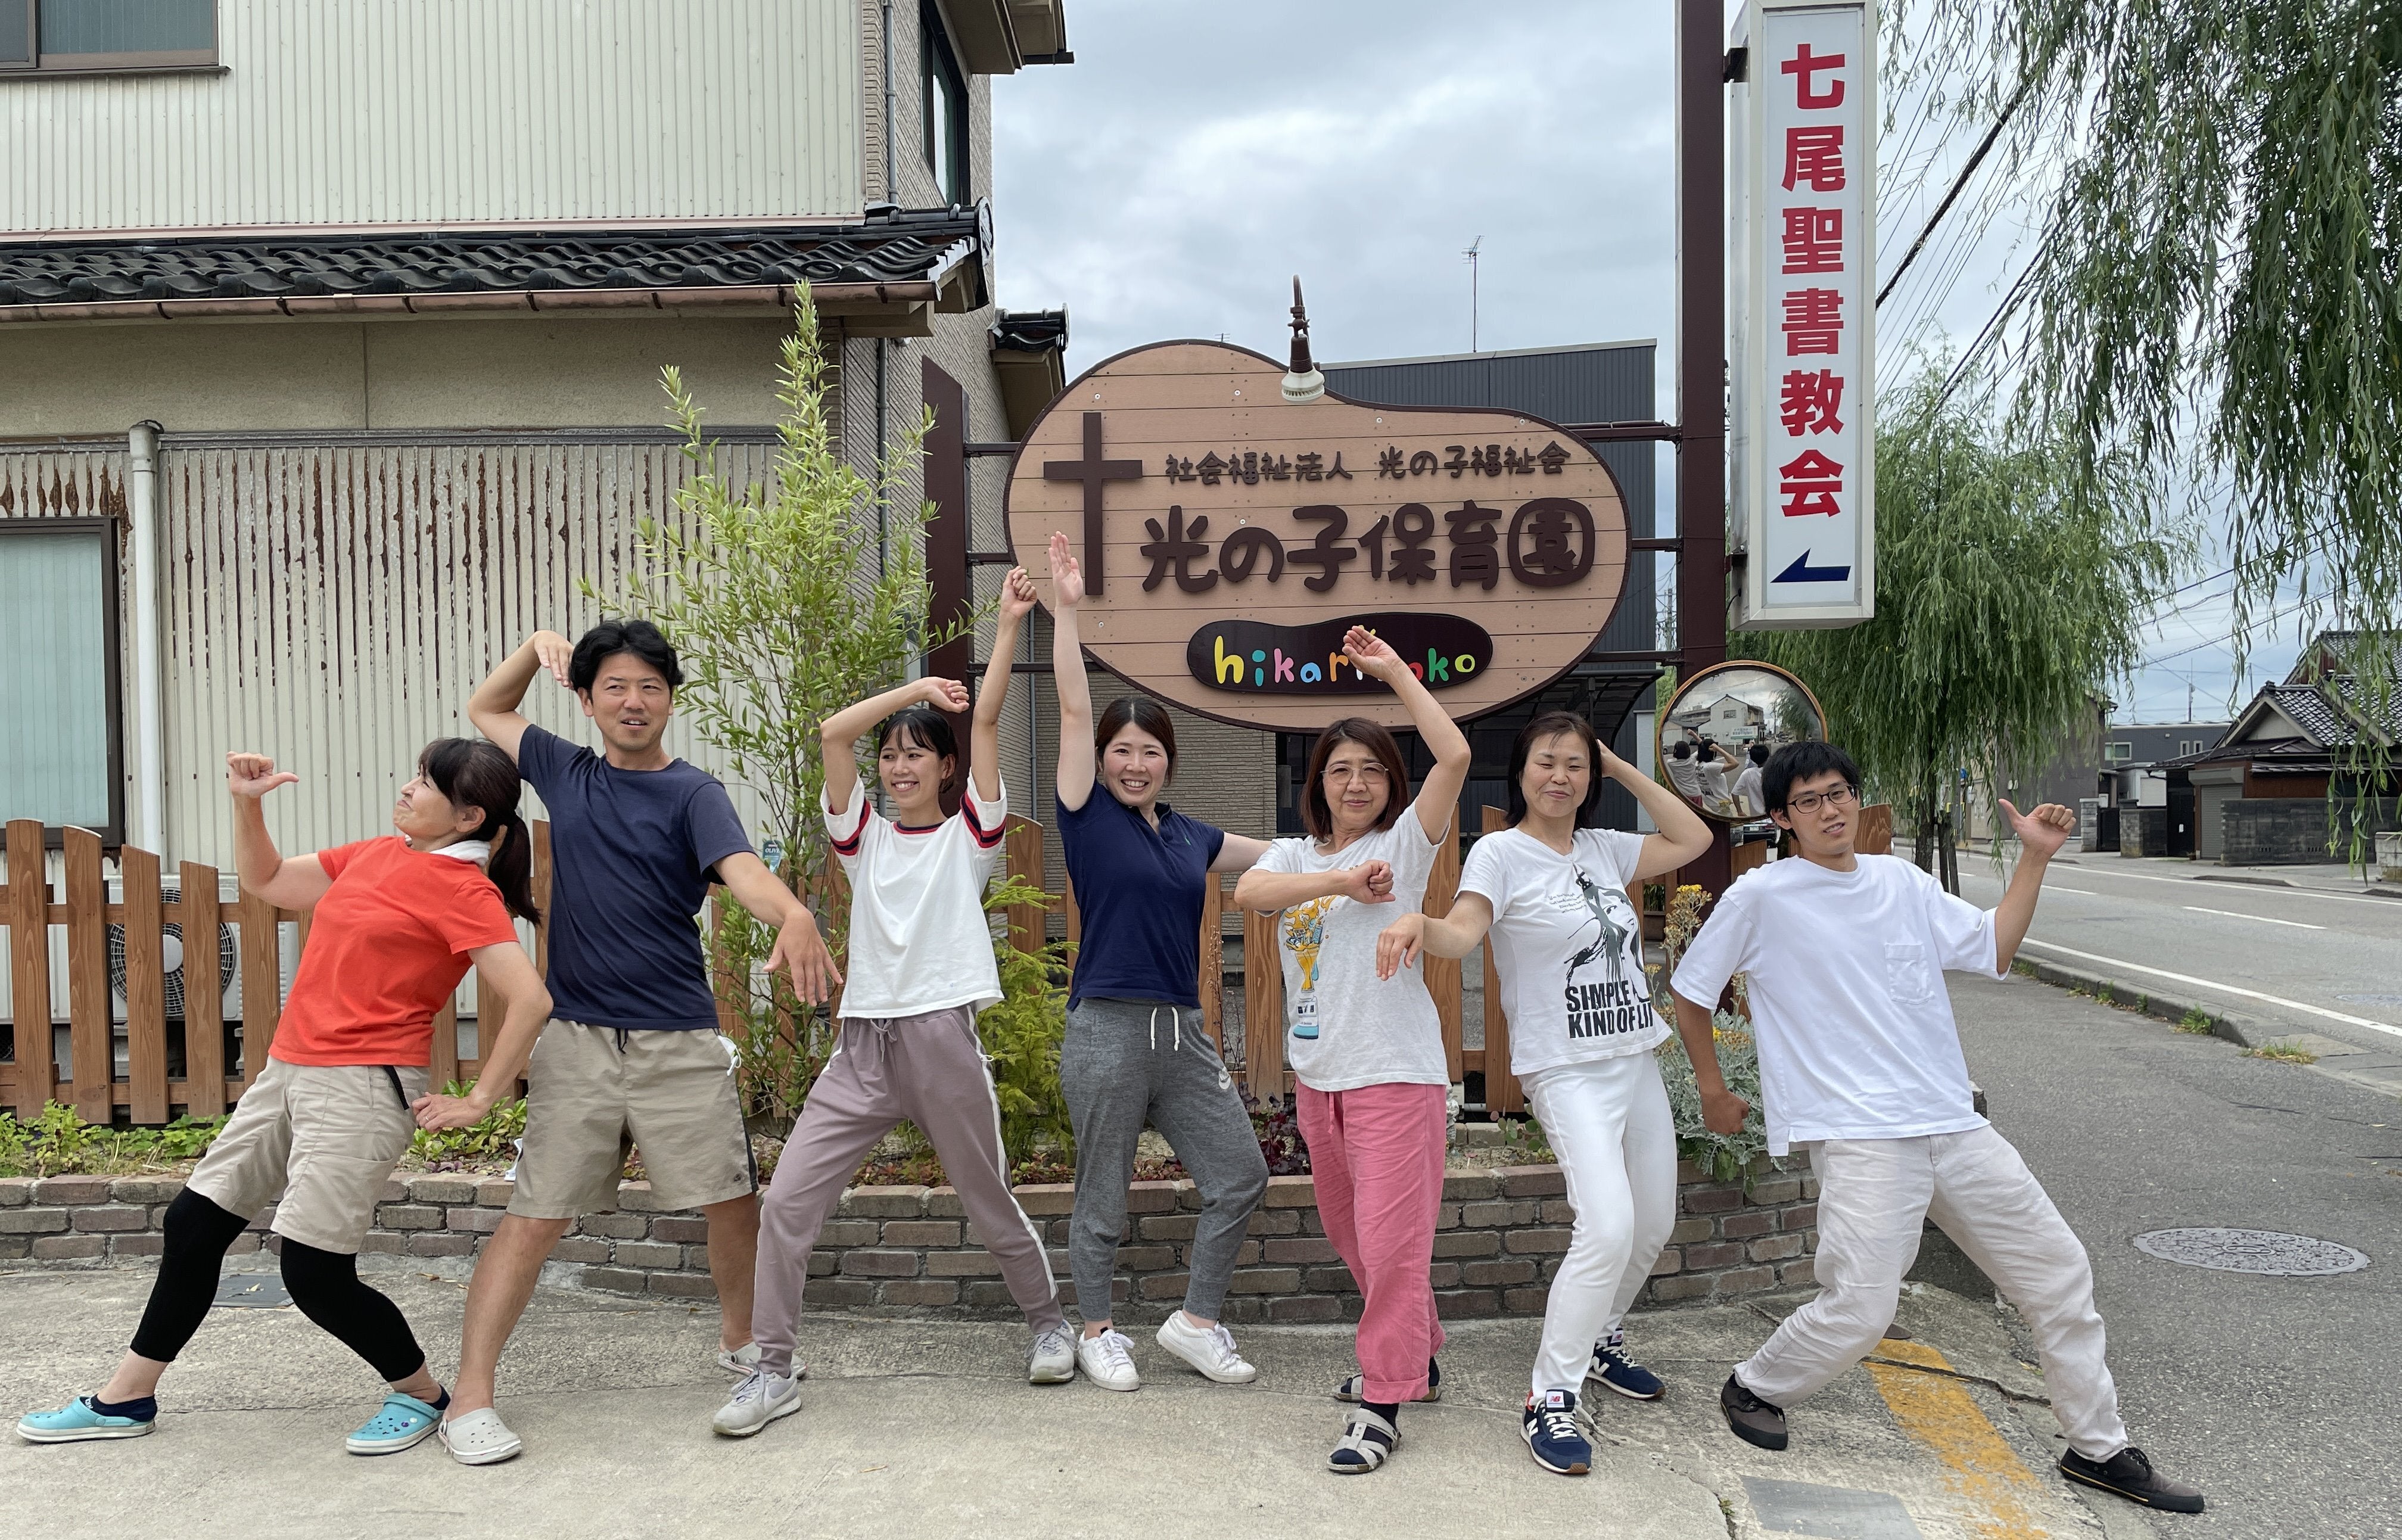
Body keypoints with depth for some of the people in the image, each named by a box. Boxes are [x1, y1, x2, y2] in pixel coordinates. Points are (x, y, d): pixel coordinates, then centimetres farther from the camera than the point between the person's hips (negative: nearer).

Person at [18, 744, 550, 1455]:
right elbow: (265, 879, 23)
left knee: (314, 1272, -7)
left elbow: (531, 1000, -23)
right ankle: (125, 1400, 32)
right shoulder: (374, 856, 10)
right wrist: (247, 803, 8)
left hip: (361, 1088, -9)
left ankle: (421, 1395, 16)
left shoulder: (464, 890, -14)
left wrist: (478, 1102, -17)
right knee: (194, 1222, 15)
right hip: (288, 1070, 9)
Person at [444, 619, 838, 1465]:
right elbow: (485, 709, 26)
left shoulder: (692, 792, -2)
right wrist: (537, 647, 8)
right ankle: (469, 1398, 6)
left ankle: (740, 1340, 29)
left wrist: (793, 915, -44)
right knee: (534, 1218, -2)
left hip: (681, 1043, -1)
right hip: (578, 1040, 2)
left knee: (732, 1202, 4)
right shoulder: (567, 774, 10)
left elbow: (738, 866, -22)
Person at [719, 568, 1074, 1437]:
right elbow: (833, 733, 0)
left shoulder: (967, 836, 5)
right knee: (787, 1202, -5)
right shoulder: (863, 836, 12)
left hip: (944, 1039, -3)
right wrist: (917, 688, 1)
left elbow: (985, 722, -5)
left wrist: (1009, 625, -11)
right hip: (863, 1044, 3)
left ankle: (1049, 1322, 34)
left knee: (990, 1203, 10)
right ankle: (774, 1369, 9)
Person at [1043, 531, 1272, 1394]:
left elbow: (1277, 856, 22)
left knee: (1240, 1177, 6)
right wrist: (1065, 610, -13)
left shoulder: (1188, 837, 11)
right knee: (1103, 1200, 6)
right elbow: (1075, 709, -9)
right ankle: (1097, 1332, 26)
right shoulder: (1089, 816, -3)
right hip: (1109, 1030, -6)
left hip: (1184, 1031, 6)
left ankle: (1196, 1320, 22)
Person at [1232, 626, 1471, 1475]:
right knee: (1350, 1235, 18)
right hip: (1317, 1075, 6)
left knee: (1391, 1239, -7)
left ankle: (1384, 1401, 4)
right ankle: (1415, 1355, 36)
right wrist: (1345, 881, -21)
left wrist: (1395, 671, -14)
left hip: (1396, 1071, -6)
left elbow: (1455, 756, -17)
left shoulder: (1403, 845, -2)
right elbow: (1248, 890, -13)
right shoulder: (1294, 854, 10)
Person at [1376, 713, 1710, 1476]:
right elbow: (1461, 933, -23)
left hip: (1636, 1060, 7)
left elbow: (1693, 839, 12)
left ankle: (1599, 1341, 40)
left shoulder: (1604, 849, 10)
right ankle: (1549, 1400, -8)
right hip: (1567, 1071, -7)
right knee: (1608, 1228, -21)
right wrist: (1419, 922, -47)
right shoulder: (1501, 853, -8)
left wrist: (1623, 769, 7)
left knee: (1654, 1224, 15)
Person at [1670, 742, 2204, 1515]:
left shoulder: (1901, 881, 10)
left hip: (1955, 1126, 6)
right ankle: (1753, 1389, 14)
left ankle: (2099, 1448, 28)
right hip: (1859, 1138, -6)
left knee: (2059, 1271, 11)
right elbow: (1689, 993, 2)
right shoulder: (1761, 897, -7)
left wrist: (2035, 858, 7)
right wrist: (1713, 1090, 7)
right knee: (1859, 1311, -15)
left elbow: (1994, 949, 16)